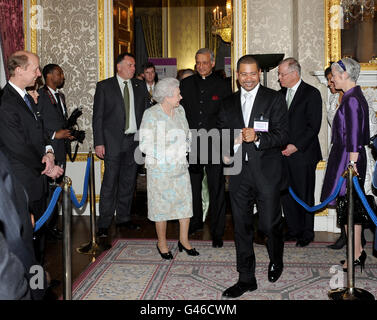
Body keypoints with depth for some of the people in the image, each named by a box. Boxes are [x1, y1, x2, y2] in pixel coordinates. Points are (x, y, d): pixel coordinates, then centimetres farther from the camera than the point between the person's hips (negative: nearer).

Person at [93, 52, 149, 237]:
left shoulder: (140, 86, 11)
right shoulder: (104, 86, 1)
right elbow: (97, 116, -2)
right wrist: (99, 143, -9)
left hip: (135, 140, 4)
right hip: (113, 141, -4)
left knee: (128, 181, 10)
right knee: (110, 182, -4)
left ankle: (124, 218, 23)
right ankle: (104, 224, 3)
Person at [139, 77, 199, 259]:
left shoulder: (179, 110, 6)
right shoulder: (151, 115, -13)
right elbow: (145, 145, -14)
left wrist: (185, 148, 1)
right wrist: (165, 154, -17)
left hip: (181, 167, 6)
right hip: (160, 169, -6)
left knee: (185, 202, 8)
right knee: (162, 205, 5)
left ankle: (184, 241, 24)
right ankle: (162, 243, 22)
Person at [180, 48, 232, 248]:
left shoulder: (223, 86, 1)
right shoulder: (185, 84, 8)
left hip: (214, 146, -2)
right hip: (190, 144, 3)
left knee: (216, 190, 2)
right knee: (192, 186, 13)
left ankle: (217, 232, 11)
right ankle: (195, 222, 32)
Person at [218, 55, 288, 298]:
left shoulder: (275, 99, -1)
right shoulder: (228, 103, 12)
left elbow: (283, 135, -8)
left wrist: (257, 137, -23)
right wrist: (231, 142, -7)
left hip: (267, 172, -4)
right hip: (239, 173, 4)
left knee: (270, 225, 2)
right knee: (242, 227, 8)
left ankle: (276, 262, 34)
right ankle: (246, 279, 20)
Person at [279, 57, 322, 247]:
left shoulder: (311, 94, -7)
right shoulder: (281, 94, 13)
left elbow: (314, 126, -11)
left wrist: (296, 146, -16)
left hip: (303, 154, -6)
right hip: (284, 153, 6)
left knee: (304, 196, 2)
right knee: (286, 194, 8)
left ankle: (307, 232, 16)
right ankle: (293, 229, 22)